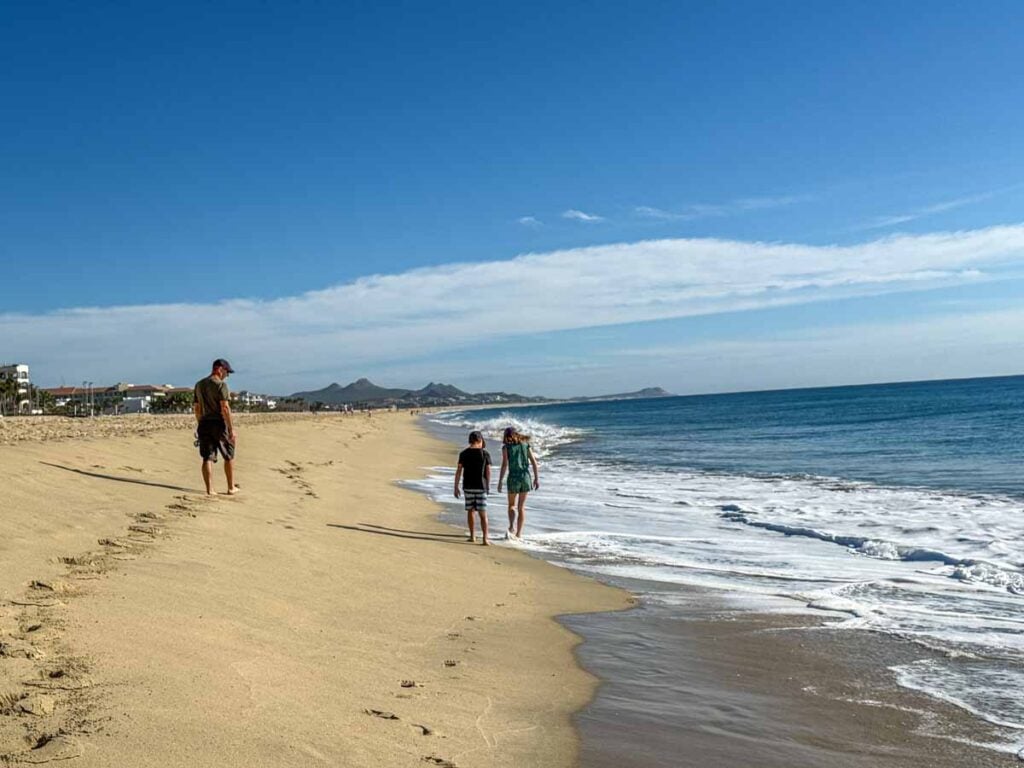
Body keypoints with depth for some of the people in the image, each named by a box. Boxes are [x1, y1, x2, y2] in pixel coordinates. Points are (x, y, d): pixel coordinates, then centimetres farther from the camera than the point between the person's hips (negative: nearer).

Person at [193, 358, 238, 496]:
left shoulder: (199, 385, 13)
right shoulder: (221, 384, -10)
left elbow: (197, 408, 16)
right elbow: (225, 408, -17)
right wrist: (231, 429, -16)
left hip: (204, 424, 6)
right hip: (219, 423, -6)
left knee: (208, 458, 4)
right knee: (229, 456, 9)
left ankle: (210, 490, 0)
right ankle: (231, 487, 16)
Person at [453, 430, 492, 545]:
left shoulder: (464, 453, -1)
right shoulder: (485, 453, -4)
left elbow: (459, 471, -3)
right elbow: (488, 472, -2)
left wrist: (456, 487, 3)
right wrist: (488, 486, 10)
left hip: (468, 486, 1)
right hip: (481, 486, -1)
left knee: (470, 511, 17)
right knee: (483, 513, 0)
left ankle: (472, 536, 23)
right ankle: (485, 539, -8)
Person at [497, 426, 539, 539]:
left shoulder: (506, 447, 0)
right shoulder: (525, 444, 9)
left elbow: (504, 465, -10)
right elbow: (534, 462, 4)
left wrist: (500, 482, -8)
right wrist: (536, 478, 8)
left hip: (513, 477, -2)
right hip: (525, 476, 3)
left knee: (511, 505, 12)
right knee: (521, 507, 12)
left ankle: (512, 526, -13)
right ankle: (518, 533, 13)